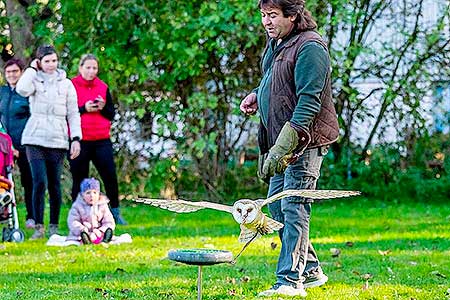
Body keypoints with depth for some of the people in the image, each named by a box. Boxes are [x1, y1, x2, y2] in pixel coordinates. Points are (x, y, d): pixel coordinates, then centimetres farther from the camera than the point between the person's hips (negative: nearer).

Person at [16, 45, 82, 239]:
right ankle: (39, 226, -6)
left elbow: (73, 114, 9)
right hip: (35, 139, -1)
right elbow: (22, 90, -19)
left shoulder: (66, 84, 9)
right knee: (39, 182, -12)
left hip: (57, 141, 1)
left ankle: (54, 226, 14)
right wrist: (32, 69, -6)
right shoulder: (35, 80, 5)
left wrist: (76, 138, 0)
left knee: (55, 185, 4)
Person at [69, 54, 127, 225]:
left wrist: (103, 107, -8)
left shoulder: (103, 88, 11)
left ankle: (115, 213, 11)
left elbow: (112, 114, 13)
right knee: (79, 180, 3)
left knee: (110, 176, 0)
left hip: (102, 140, 3)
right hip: (79, 141, -3)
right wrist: (84, 109, -15)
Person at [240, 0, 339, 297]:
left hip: (305, 141, -10)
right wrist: (257, 94, 8)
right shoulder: (275, 44, 14)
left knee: (294, 208, -10)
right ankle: (310, 270, 24)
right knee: (277, 205, 13)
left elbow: (309, 102, -23)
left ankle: (290, 280, -8)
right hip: (281, 141, 10)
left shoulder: (309, 46, -17)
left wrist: (284, 145, -30)